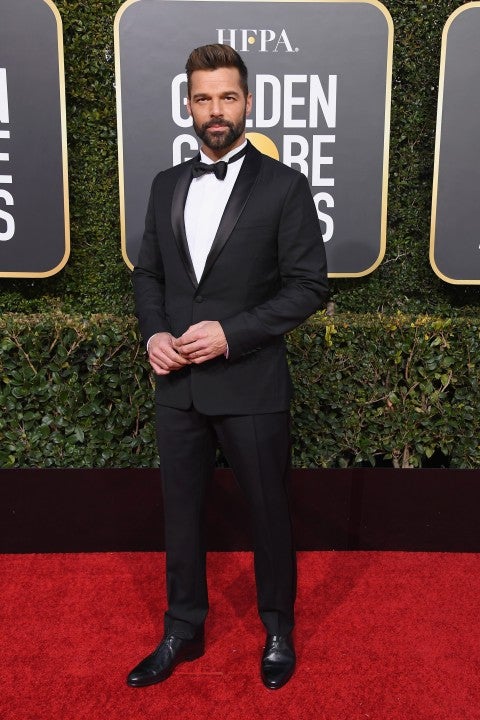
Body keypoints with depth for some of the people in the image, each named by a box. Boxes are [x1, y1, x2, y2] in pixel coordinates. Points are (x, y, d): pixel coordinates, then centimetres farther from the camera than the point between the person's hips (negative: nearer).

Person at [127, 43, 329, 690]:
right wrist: (154, 333, -5)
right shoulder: (166, 185, 9)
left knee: (269, 511, 11)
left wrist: (230, 332, -18)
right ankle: (184, 631, 36)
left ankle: (278, 630, 35)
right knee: (181, 510, 15)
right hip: (177, 386, 5)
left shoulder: (284, 186, -5)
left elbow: (309, 285, -8)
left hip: (251, 386, -4)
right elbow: (148, 273, 13)